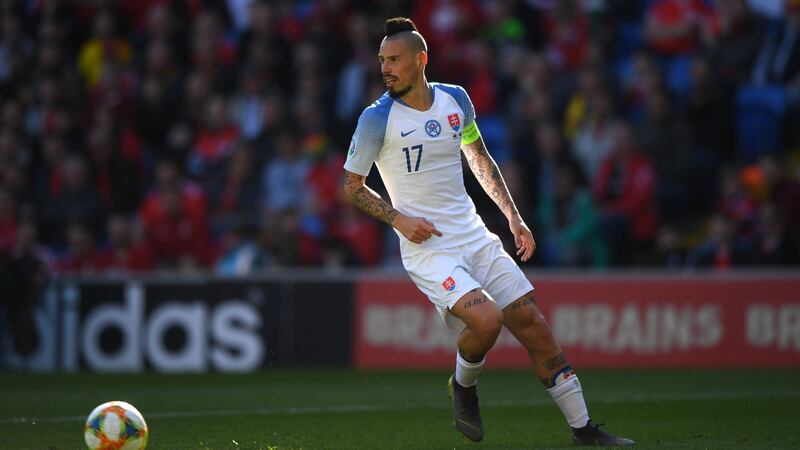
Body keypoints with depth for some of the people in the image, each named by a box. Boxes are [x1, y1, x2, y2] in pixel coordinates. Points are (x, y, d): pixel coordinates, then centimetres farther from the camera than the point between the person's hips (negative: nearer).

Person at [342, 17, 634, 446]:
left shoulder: (455, 99, 5)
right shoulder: (377, 118, -9)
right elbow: (351, 185, 0)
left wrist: (513, 216, 16)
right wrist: (398, 218, -15)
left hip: (475, 238, 5)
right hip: (426, 249, -5)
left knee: (535, 327, 1)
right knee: (487, 318, -27)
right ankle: (463, 385, 5)